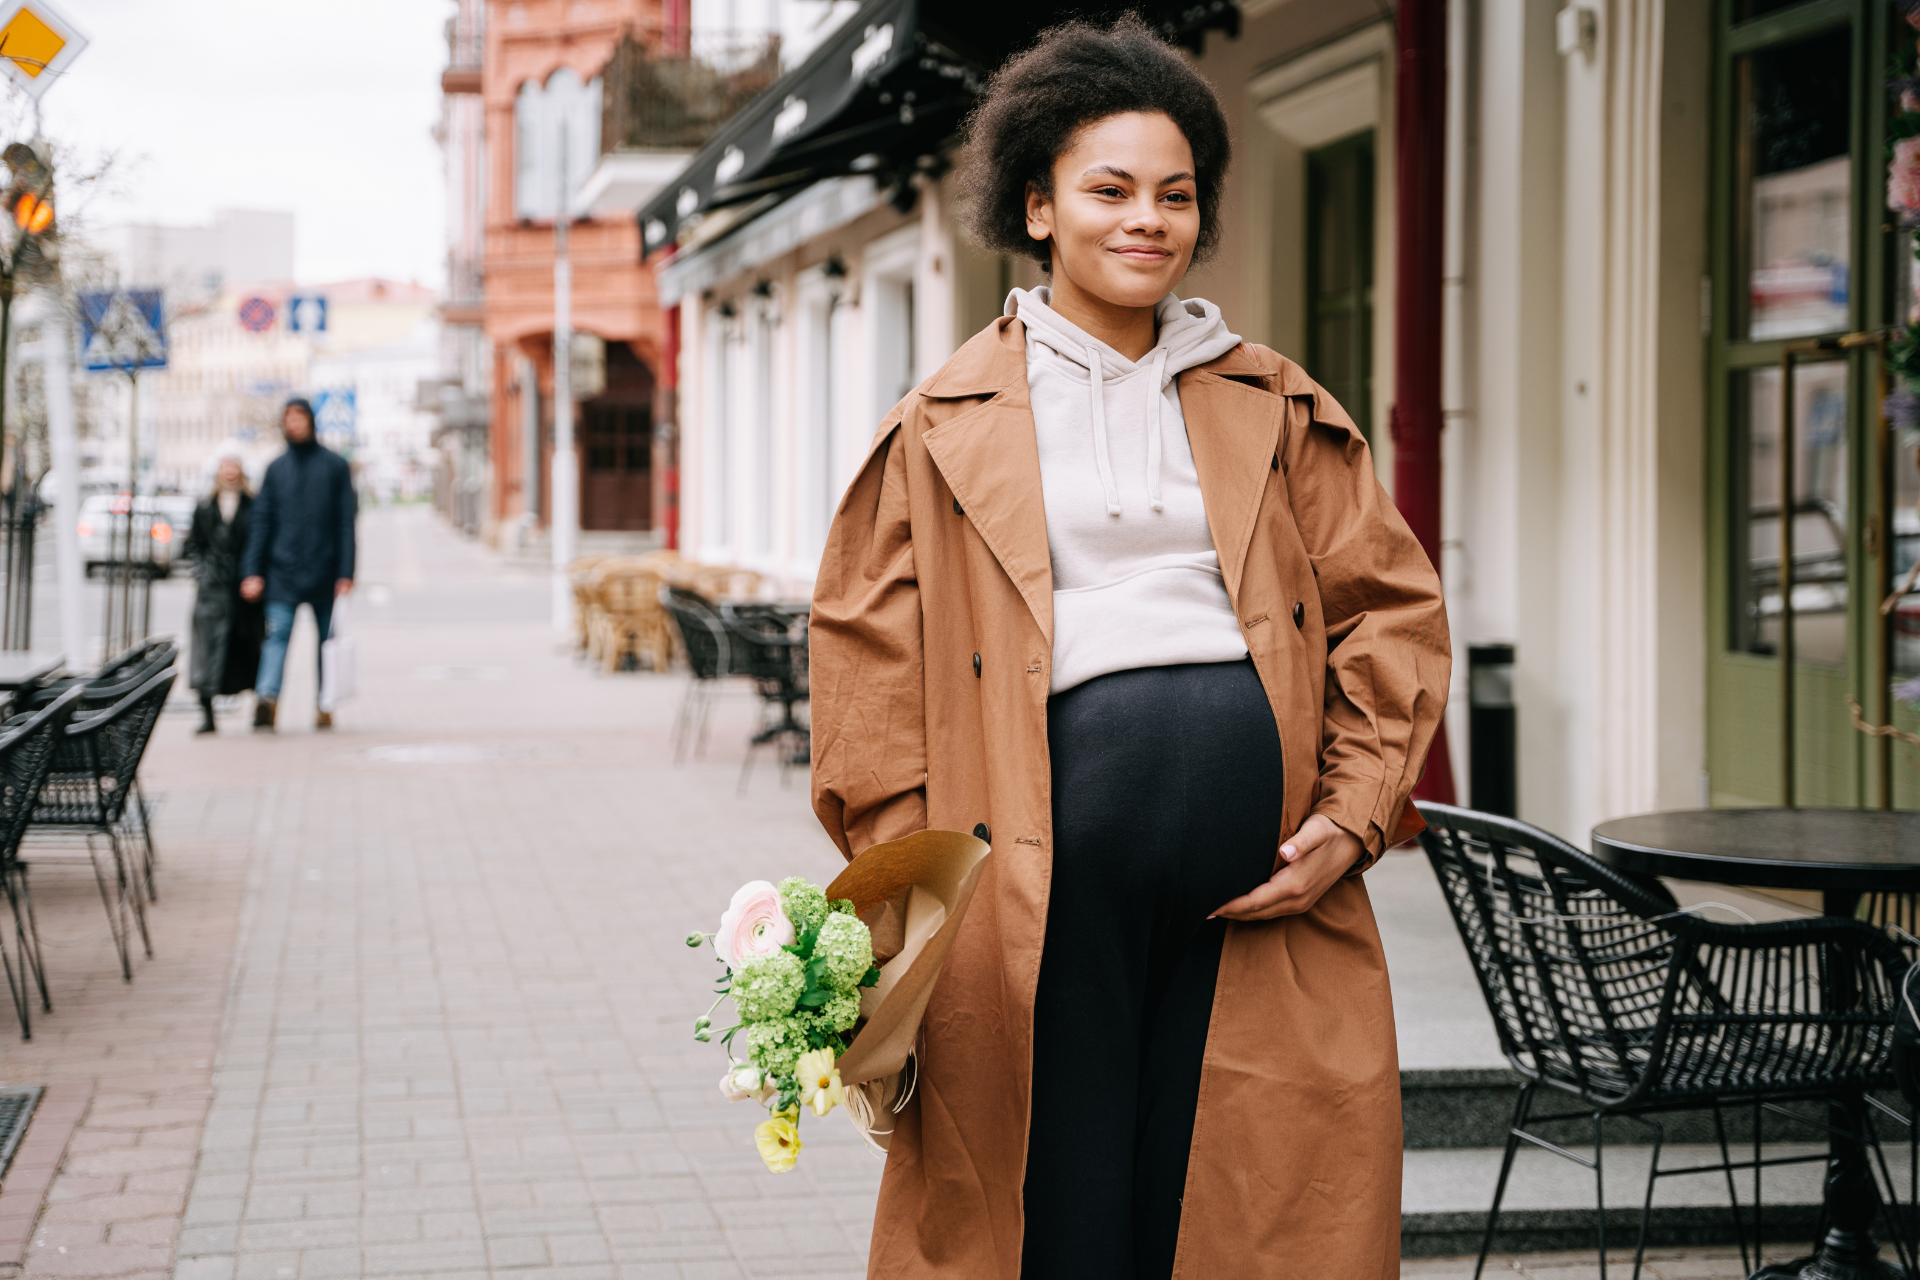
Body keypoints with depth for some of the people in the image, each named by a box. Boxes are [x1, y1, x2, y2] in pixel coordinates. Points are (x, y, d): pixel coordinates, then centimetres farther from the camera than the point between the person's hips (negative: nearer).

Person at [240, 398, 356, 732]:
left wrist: (345, 572, -6)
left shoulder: (335, 465, 3)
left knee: (328, 639, 5)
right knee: (277, 634, -13)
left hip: (324, 572, 0)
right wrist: (253, 571, -2)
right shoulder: (276, 468, 8)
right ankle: (267, 698, -27)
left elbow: (345, 523, 1)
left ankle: (325, 707, 12)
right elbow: (261, 522, 7)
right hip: (282, 569, 0)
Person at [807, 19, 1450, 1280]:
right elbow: (873, 657, 6)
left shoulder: (1278, 408, 16)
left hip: (1259, 877, 2)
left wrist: (1355, 815, 1)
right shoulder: (947, 425, 9)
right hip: (1047, 857, -2)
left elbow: (1392, 609, 13)